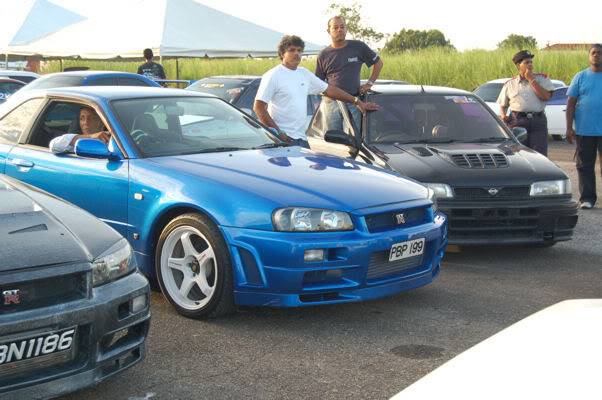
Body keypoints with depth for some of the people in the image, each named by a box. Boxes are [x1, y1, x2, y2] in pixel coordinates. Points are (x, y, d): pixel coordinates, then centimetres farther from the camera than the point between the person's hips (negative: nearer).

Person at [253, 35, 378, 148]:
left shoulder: (304, 73, 16)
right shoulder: (273, 76, -6)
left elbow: (329, 89, 22)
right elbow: (259, 107, -11)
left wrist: (357, 101, 19)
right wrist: (278, 132, -17)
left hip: (301, 138, 8)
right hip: (284, 139, -7)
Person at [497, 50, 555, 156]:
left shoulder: (542, 79, 9)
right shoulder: (510, 84, 13)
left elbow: (546, 96, -8)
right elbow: (502, 105, 19)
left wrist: (531, 79, -5)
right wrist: (503, 116, -4)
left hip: (538, 122, -1)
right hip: (517, 122, 1)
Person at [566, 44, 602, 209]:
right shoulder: (580, 77, 8)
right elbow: (571, 103, 6)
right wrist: (569, 128, -1)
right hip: (584, 130, 1)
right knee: (585, 166, 6)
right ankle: (587, 198, 14)